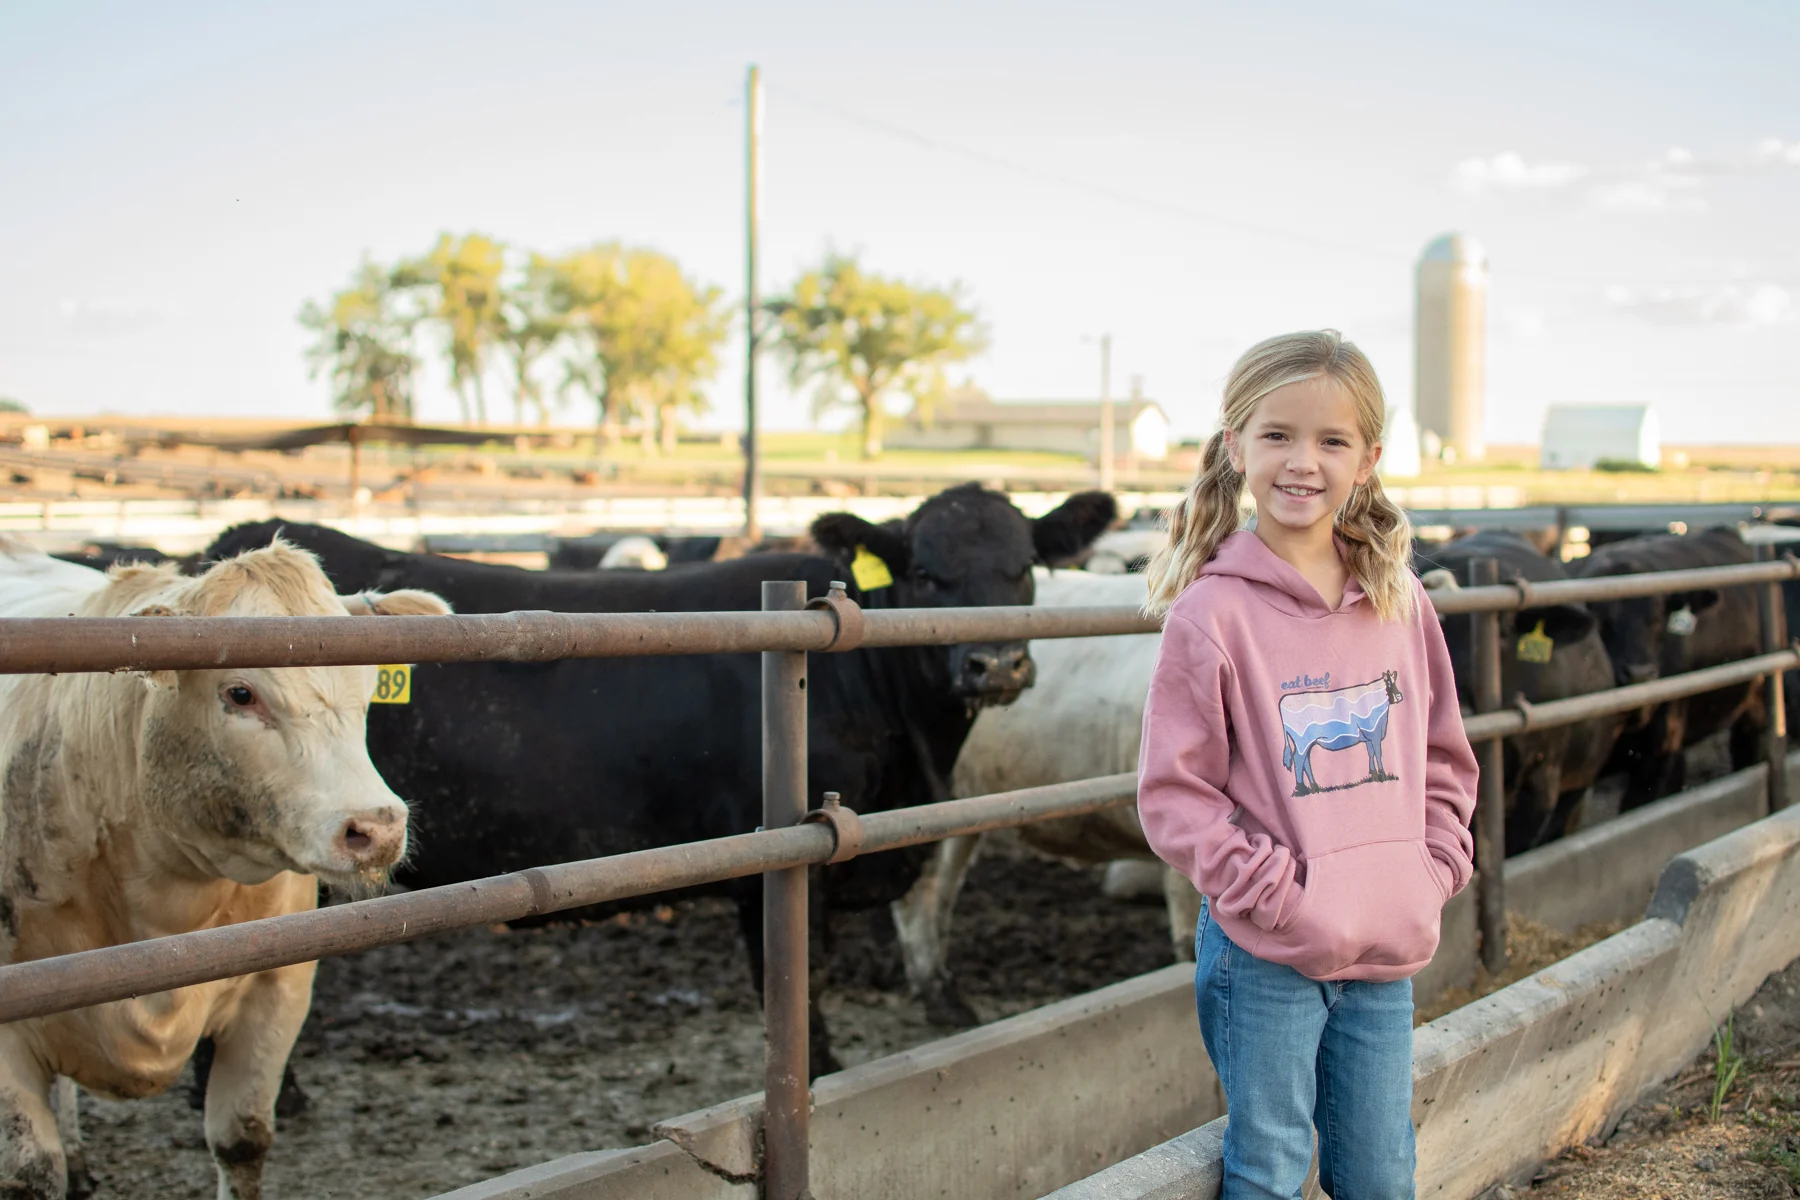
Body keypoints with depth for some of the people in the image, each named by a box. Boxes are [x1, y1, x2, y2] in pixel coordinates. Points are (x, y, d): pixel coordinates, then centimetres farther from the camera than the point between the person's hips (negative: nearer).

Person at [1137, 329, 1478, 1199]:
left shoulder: (1399, 603, 5)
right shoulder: (1210, 613, -10)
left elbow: (1444, 759, 16)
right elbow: (1172, 794, -10)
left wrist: (1434, 869, 2)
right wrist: (1274, 891, -17)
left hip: (1387, 952, 4)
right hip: (1263, 954, -4)